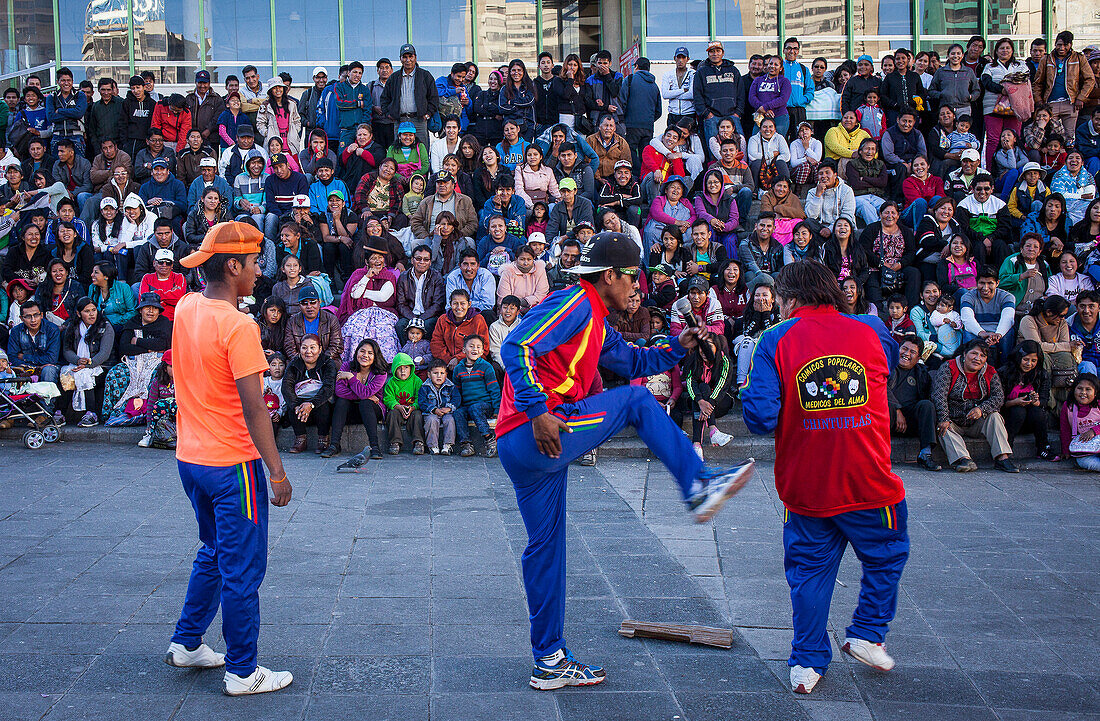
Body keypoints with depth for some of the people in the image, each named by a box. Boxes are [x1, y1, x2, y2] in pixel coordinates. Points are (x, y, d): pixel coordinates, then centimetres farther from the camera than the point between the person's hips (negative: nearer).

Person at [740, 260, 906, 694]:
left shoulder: (775, 341, -6)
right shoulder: (871, 331, 2)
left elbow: (759, 417, -13)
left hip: (804, 486, 0)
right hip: (869, 482, 0)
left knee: (808, 570, 14)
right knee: (886, 556, 23)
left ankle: (807, 663, 17)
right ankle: (866, 635, 23)